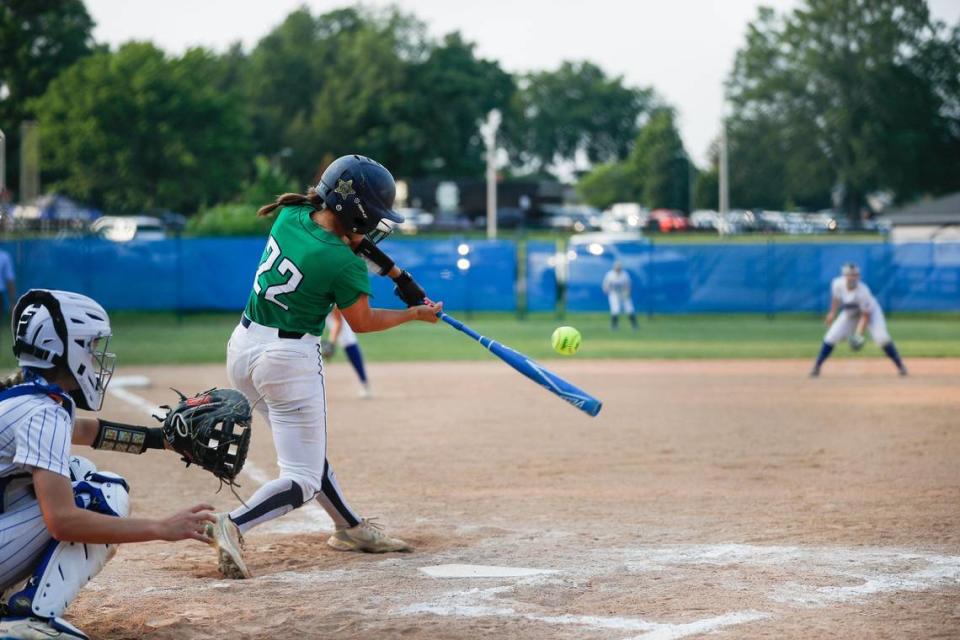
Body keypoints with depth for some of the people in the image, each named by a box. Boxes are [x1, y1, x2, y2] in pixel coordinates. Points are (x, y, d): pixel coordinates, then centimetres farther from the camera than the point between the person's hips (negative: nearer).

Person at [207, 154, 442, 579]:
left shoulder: (290, 216, -2)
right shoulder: (346, 264, -20)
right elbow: (361, 323, -3)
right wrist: (415, 314, 11)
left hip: (243, 347, 8)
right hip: (290, 360, -8)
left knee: (305, 450, 23)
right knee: (303, 478, -1)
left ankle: (351, 528, 37)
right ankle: (235, 525, -23)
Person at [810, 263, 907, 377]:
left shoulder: (863, 291, -36)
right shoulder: (837, 284, -24)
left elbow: (866, 315, -28)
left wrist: (859, 334, -34)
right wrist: (832, 313, 7)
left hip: (871, 312, -4)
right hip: (850, 313, 4)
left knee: (881, 337, -24)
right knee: (831, 337, -7)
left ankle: (900, 366, -10)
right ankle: (816, 366, 7)